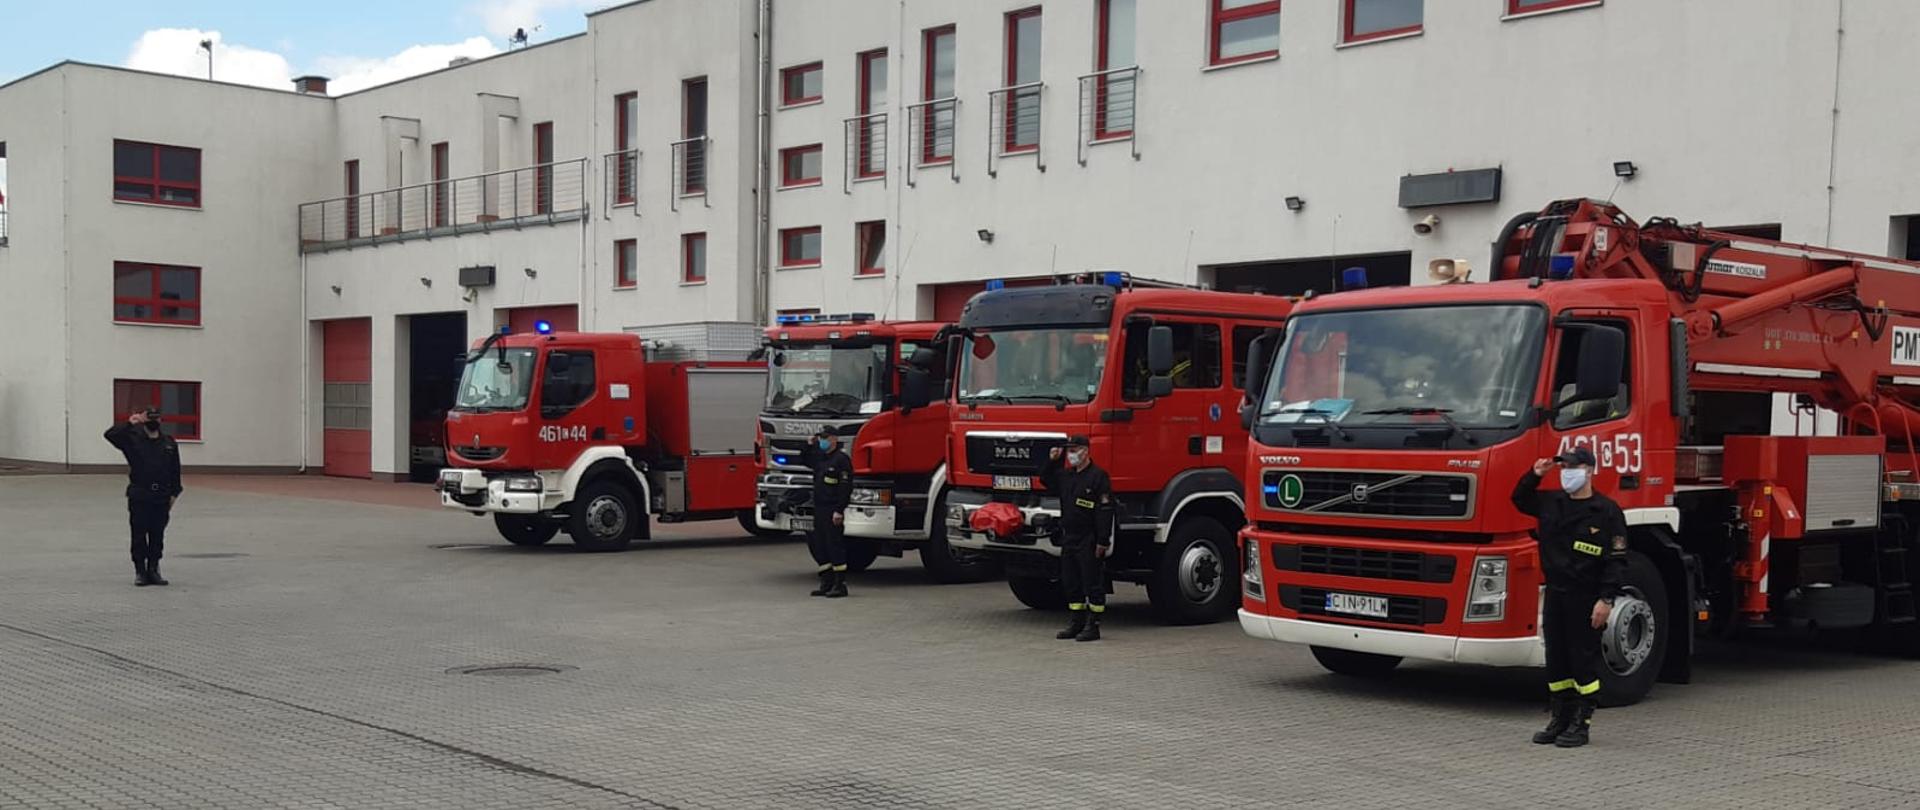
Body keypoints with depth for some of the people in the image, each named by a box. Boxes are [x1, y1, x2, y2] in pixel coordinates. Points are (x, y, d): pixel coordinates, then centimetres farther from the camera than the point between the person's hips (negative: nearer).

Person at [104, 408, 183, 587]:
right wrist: (130, 423, -15)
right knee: (139, 535, 2)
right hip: (139, 497, -2)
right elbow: (110, 434, -13)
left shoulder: (169, 443, 8)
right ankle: (140, 572, 10)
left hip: (161, 497, 2)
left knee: (158, 535, 6)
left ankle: (153, 571, 16)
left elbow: (175, 470, 9)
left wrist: (174, 493, 3)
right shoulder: (132, 439, 3)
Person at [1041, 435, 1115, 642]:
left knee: (1092, 583, -3)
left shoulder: (1098, 476, -11)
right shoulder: (1066, 475, 13)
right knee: (1070, 583, 12)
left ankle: (1093, 626, 1)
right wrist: (1051, 461, 11)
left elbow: (1106, 510, -15)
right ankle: (1077, 623, 21)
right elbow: (1046, 480, 30)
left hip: (1088, 541, -8)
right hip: (1068, 538, 8)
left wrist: (1103, 541, -19)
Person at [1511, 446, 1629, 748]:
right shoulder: (1552, 503, 8)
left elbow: (1617, 560, -11)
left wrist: (1607, 599, -17)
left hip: (1586, 598, -6)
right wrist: (1534, 475, 9)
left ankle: (1581, 724, 6)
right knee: (1556, 659, 10)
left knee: (1584, 660, 0)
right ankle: (1560, 720, 20)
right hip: (1555, 593, 6)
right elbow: (1520, 499, 27)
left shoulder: (1607, 511, -9)